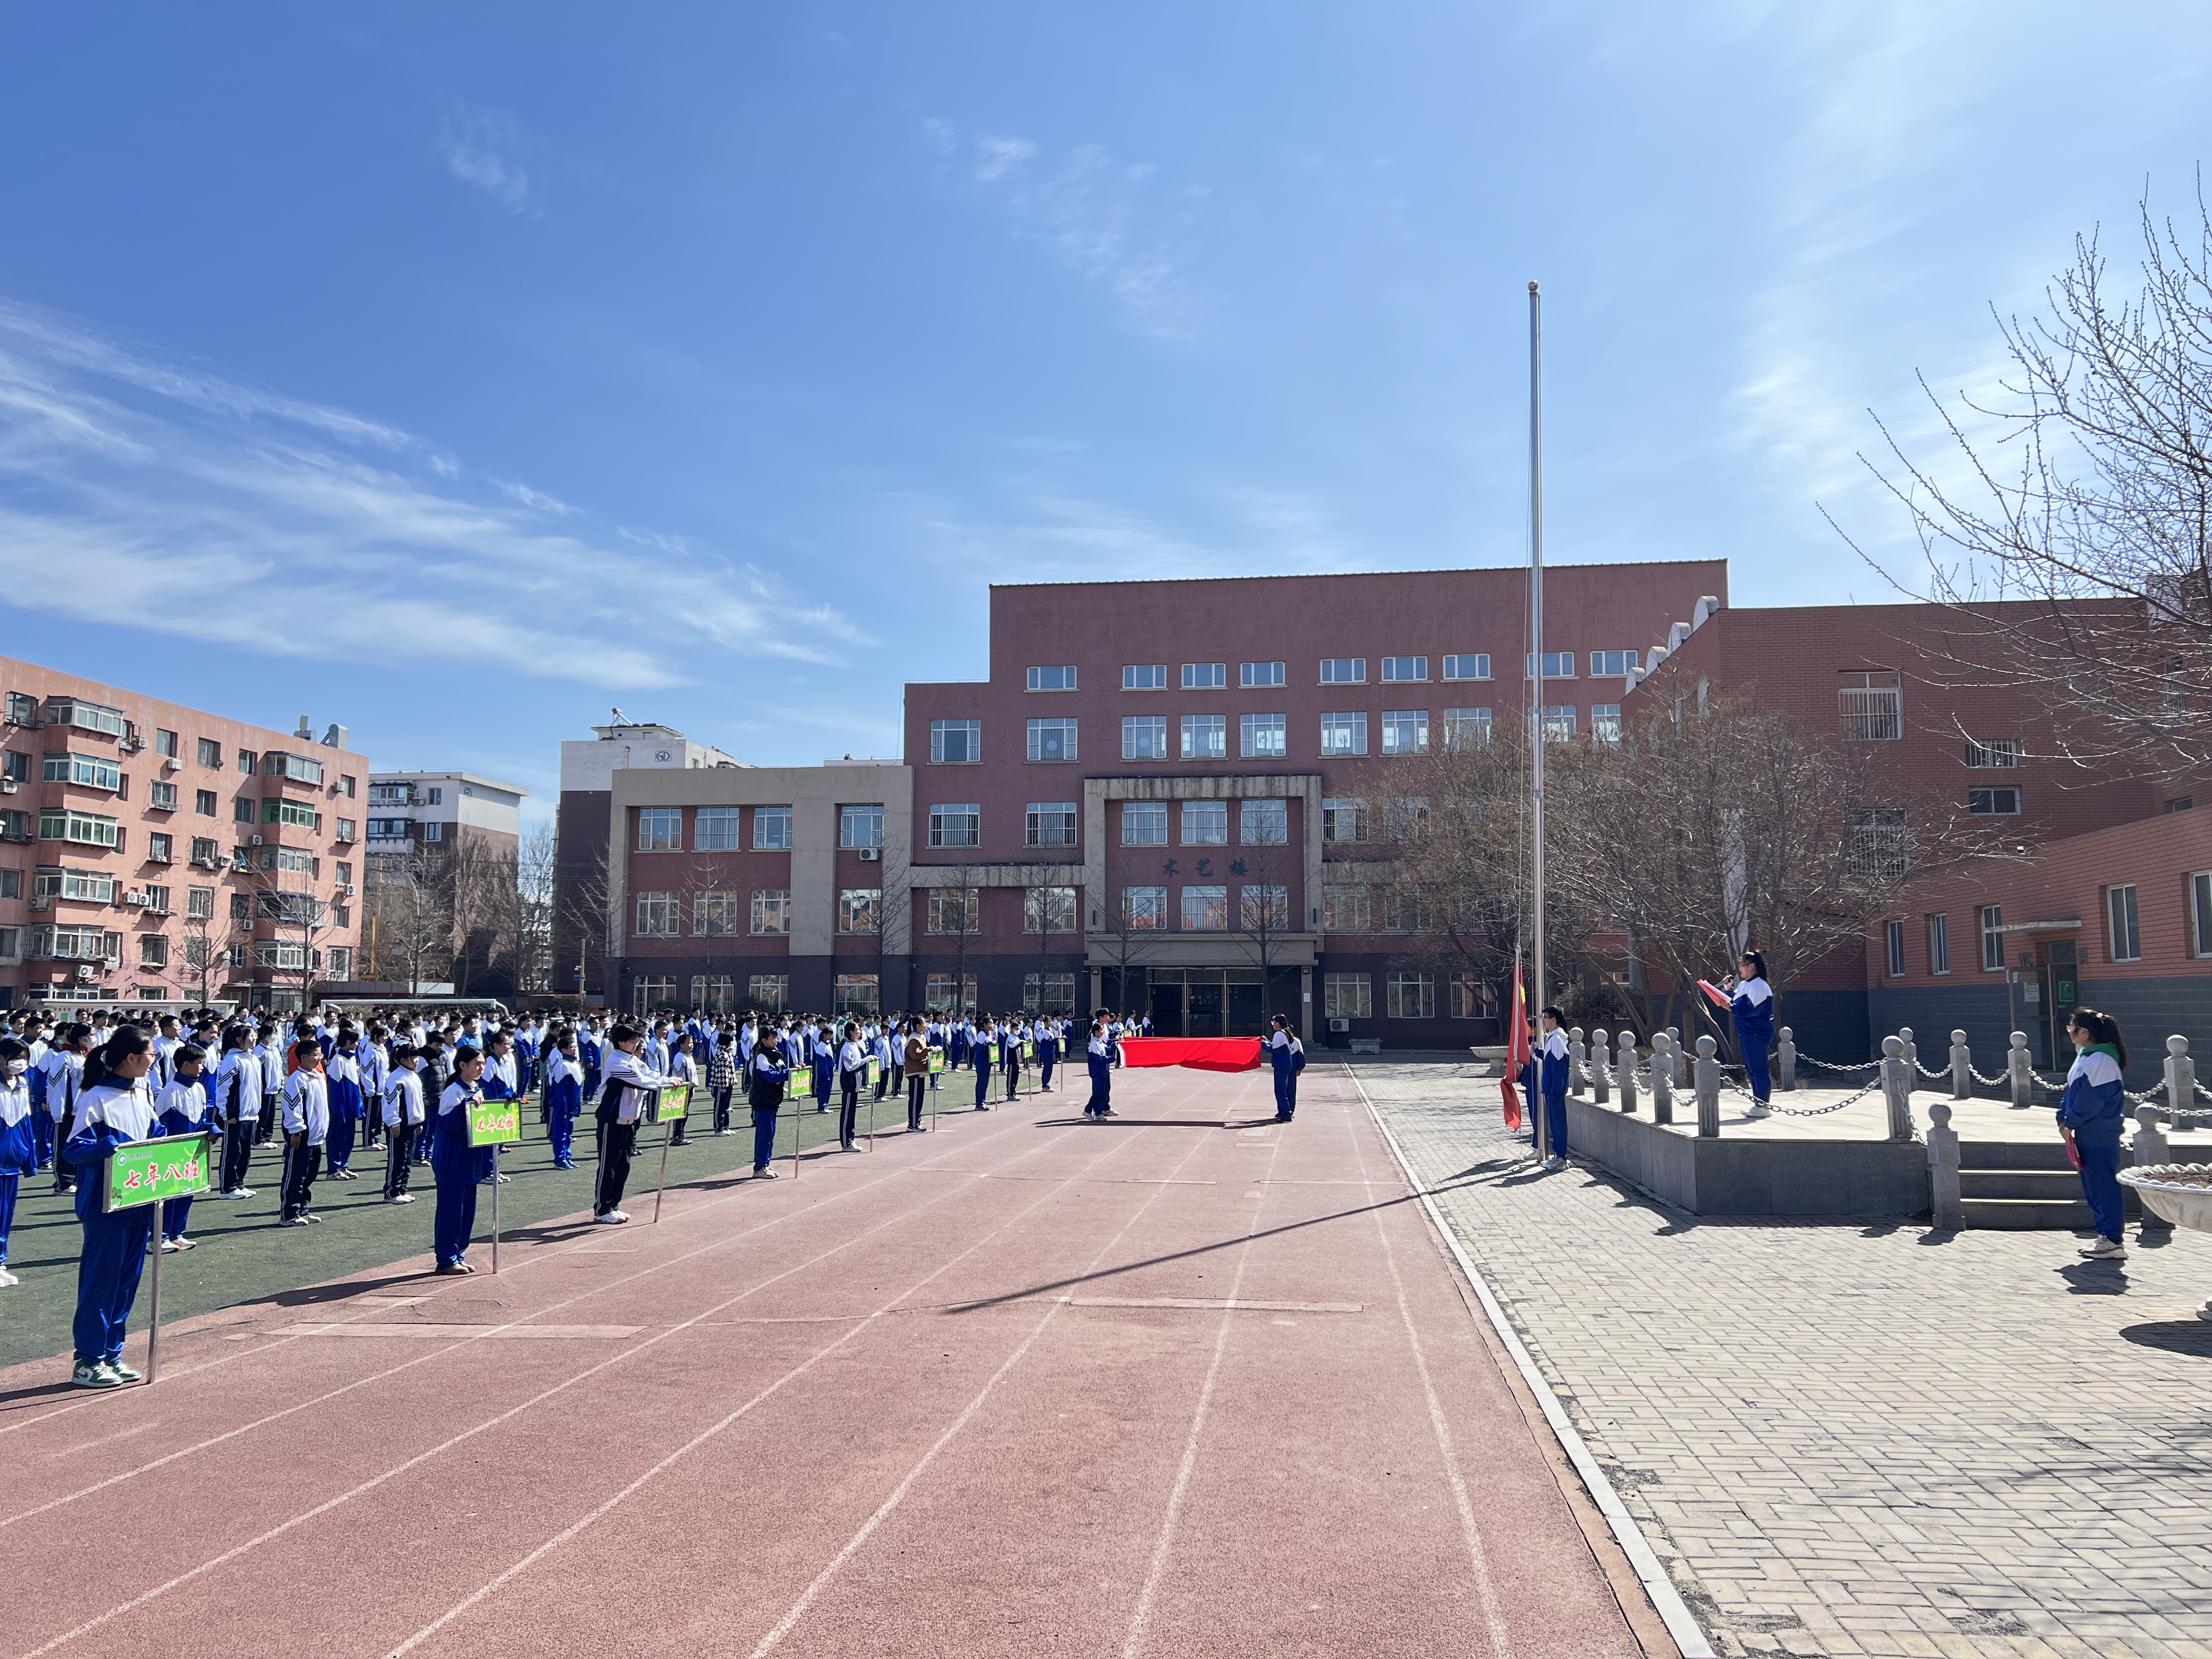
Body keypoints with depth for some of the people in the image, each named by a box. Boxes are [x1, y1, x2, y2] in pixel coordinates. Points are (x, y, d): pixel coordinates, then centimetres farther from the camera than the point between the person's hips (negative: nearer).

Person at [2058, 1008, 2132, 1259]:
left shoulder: (2101, 1061, -19)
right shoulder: (2085, 1056, 12)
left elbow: (2092, 1099, -21)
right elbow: (2072, 1091, 16)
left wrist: (2070, 1122, -12)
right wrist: (2064, 1117, 5)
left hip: (2100, 1138, -10)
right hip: (2086, 1135, 10)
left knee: (2104, 1187, -4)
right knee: (2092, 1187, 15)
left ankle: (2114, 1242, 1)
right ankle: (2106, 1236, 23)